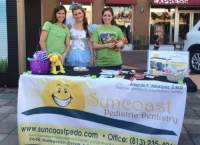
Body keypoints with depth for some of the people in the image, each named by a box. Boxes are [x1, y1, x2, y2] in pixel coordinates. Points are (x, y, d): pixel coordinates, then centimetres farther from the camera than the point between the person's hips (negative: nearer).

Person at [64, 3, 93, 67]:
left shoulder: (88, 27, 7)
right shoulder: (70, 27, 1)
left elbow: (89, 43, 10)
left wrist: (91, 57, 6)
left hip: (84, 56, 2)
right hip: (72, 56, -2)